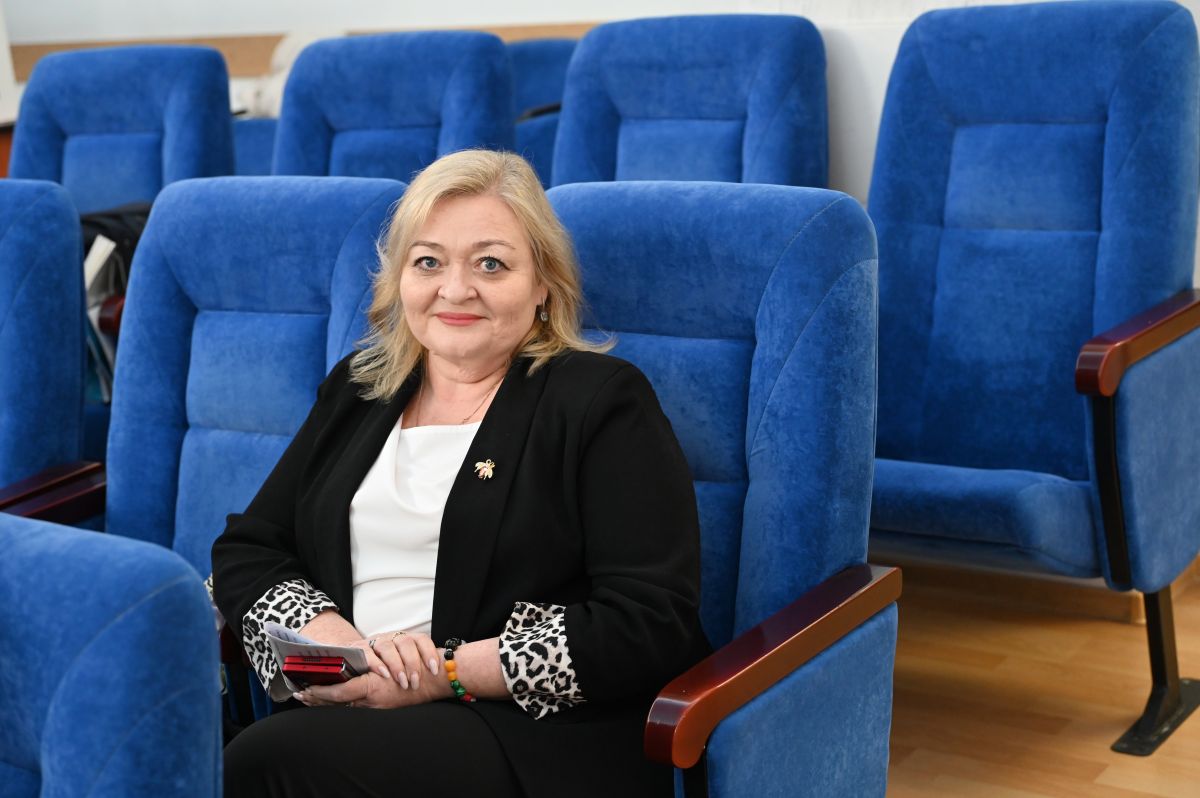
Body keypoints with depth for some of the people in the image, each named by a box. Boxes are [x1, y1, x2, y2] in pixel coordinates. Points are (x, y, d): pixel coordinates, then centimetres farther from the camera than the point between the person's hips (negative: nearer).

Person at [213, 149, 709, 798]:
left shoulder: (602, 400, 0)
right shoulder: (355, 391, 18)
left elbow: (654, 623, -10)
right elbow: (244, 550, 14)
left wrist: (450, 673, -14)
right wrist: (327, 637, -8)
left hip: (535, 743, -5)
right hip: (340, 714, 5)